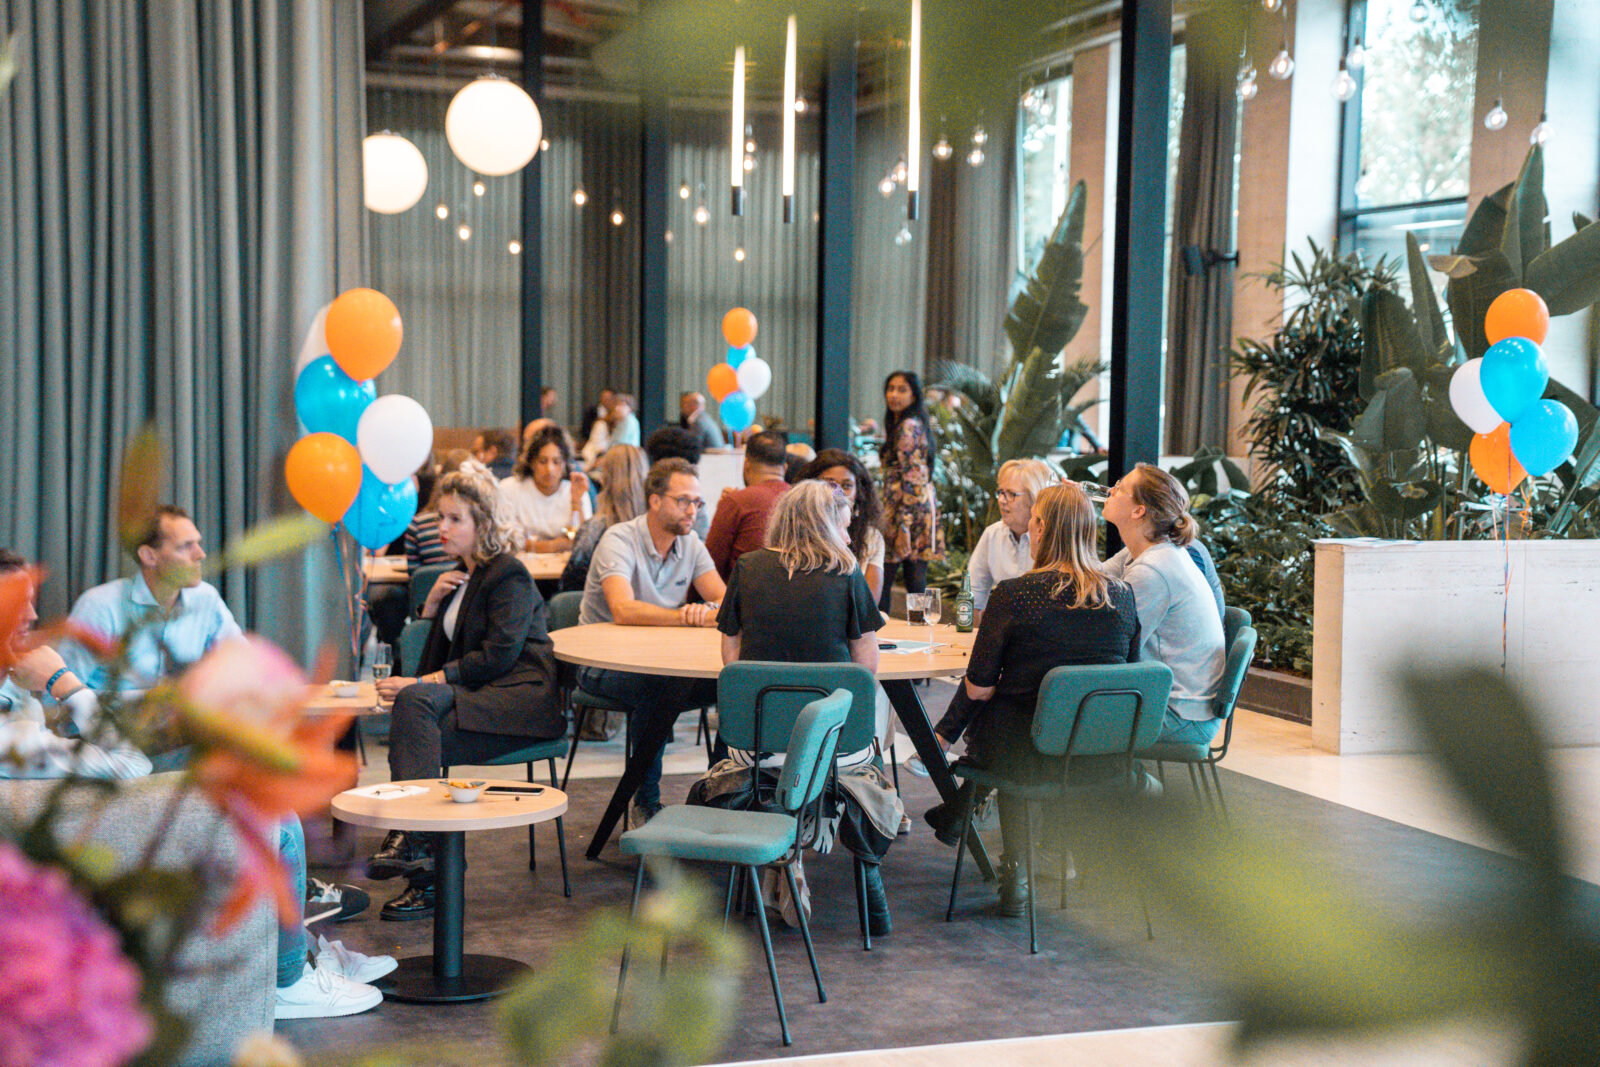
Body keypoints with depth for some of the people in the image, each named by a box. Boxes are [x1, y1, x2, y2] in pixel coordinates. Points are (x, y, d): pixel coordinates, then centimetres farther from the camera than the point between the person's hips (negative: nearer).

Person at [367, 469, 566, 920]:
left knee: (416, 701, -30)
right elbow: (436, 653, 26)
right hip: (478, 695, 8)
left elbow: (499, 654, -17)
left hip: (523, 696, -8)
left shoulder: (509, 575, -4)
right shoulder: (462, 576, 24)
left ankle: (412, 842, -33)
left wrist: (422, 682, -21)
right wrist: (433, 601, 8)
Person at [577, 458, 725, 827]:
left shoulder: (691, 544, 6)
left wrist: (708, 611, -27)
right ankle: (646, 801, -19)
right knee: (663, 686, -36)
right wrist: (686, 617, -31)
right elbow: (623, 610, -29)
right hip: (604, 665, -5)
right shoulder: (619, 539, -14)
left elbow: (726, 602, -3)